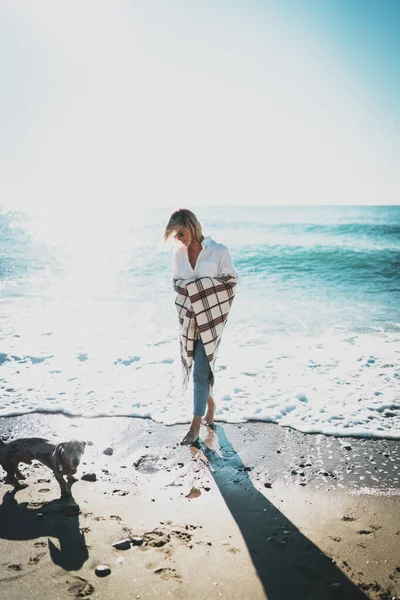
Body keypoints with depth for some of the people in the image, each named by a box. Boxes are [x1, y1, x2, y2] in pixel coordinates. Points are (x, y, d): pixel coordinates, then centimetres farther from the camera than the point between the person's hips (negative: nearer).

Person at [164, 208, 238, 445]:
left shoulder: (219, 252, -12)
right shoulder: (179, 254, 3)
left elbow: (231, 284, -8)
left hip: (211, 319, -5)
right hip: (189, 320, 5)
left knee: (200, 372, -5)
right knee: (203, 368, 16)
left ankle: (196, 426, 4)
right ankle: (210, 404, 39)